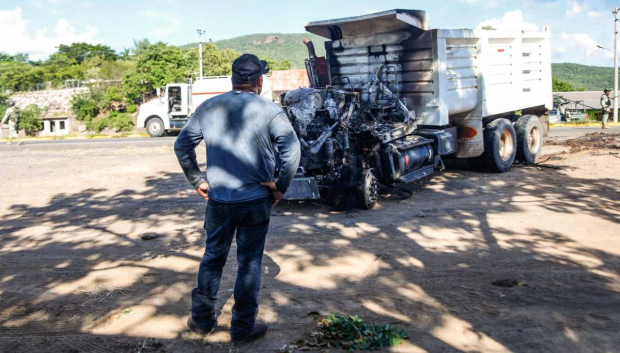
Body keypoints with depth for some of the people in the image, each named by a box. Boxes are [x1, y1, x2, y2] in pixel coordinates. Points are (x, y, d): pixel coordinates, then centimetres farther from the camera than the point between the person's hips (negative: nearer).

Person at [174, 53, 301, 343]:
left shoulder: (209, 107, 4)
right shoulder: (269, 111, -6)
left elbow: (182, 145, 7)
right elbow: (292, 150, -14)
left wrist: (197, 181, 13)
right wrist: (281, 187, -4)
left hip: (218, 200, 3)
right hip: (255, 200, -3)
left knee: (213, 257, 18)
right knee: (250, 263, 8)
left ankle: (202, 318, 28)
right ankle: (243, 326, 18)